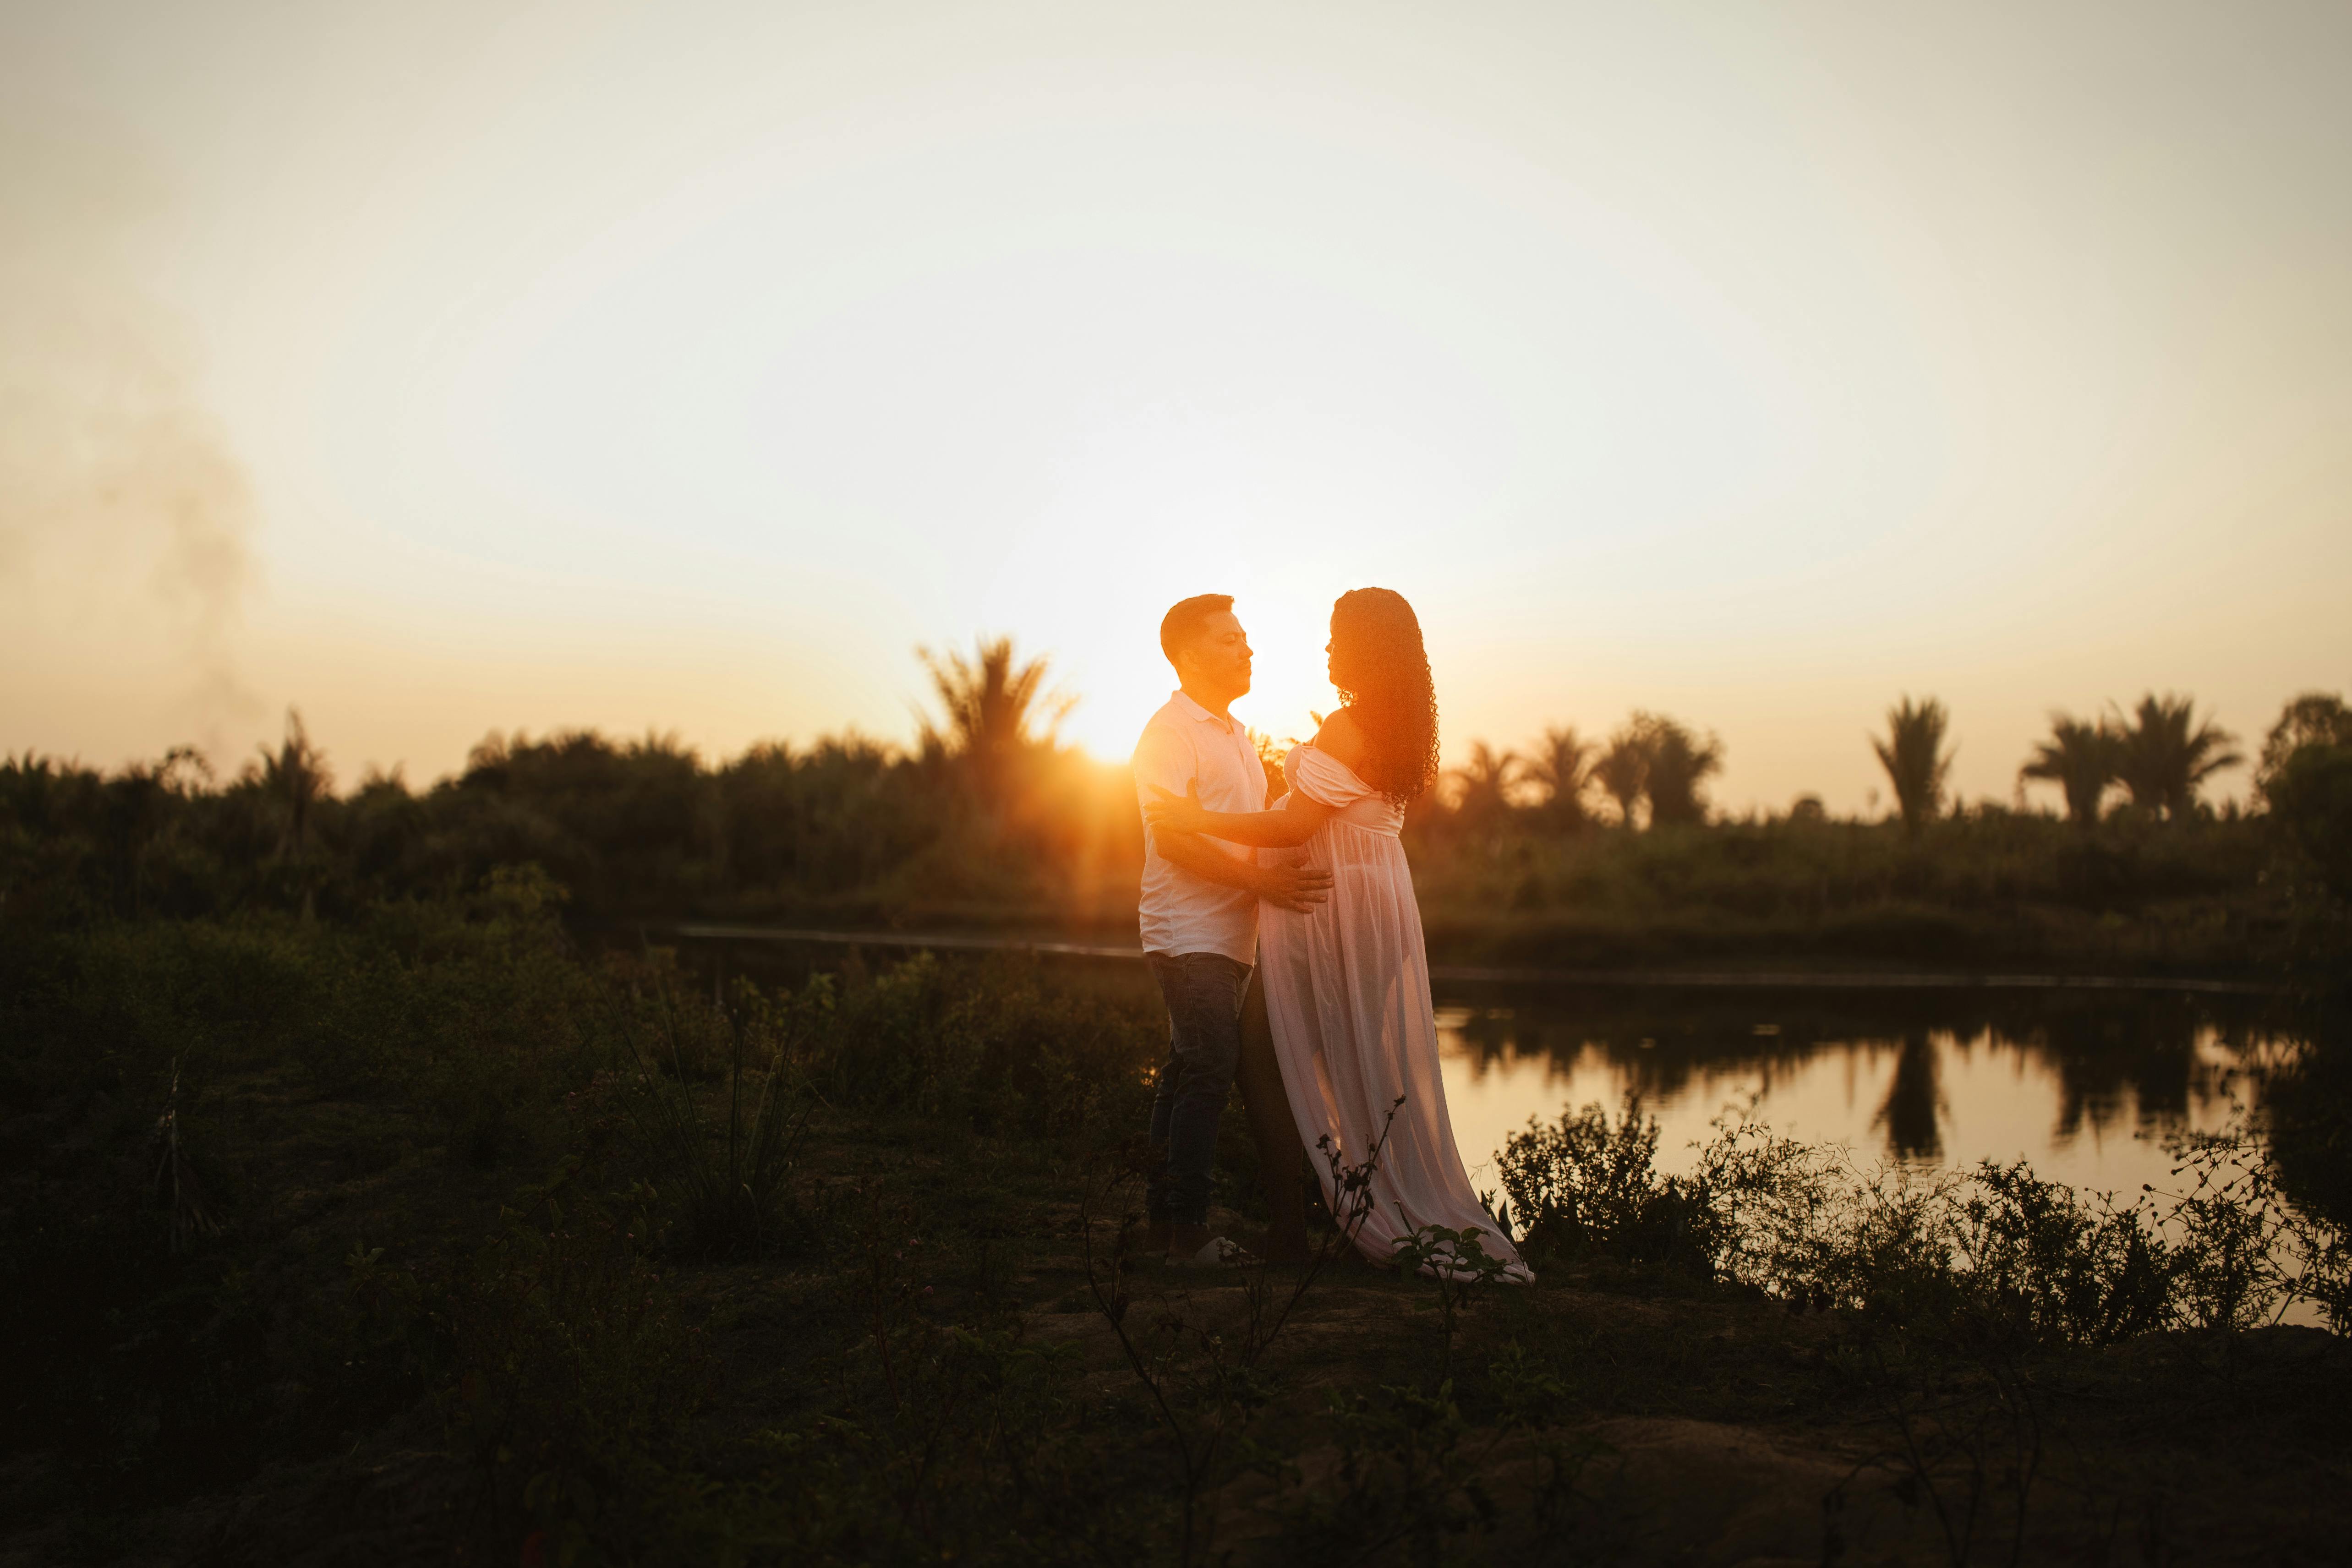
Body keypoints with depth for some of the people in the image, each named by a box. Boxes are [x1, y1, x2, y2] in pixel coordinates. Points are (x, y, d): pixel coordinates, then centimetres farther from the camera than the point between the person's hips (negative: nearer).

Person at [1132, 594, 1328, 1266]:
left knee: (1189, 1073, 11)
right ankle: (1188, 1232, -8)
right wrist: (1258, 880, -23)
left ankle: (1165, 1220, 16)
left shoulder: (1237, 736, 20)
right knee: (1209, 1073, -12)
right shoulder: (1170, 732, -9)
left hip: (1230, 936, 9)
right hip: (1188, 934, -9)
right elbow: (1174, 840, -18)